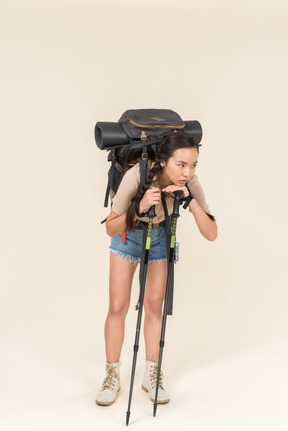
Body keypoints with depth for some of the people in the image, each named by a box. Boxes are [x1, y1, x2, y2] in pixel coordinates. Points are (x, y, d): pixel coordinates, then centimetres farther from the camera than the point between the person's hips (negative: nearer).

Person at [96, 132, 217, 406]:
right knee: (117, 307, -2)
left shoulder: (189, 183, -29)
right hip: (127, 236, -2)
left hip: (160, 237, 2)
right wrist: (139, 209, -45)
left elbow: (211, 234, -29)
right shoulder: (136, 176, -37)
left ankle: (151, 376, 16)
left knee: (154, 306, 3)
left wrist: (190, 200, -41)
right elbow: (111, 229, -28)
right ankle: (112, 376, 12)